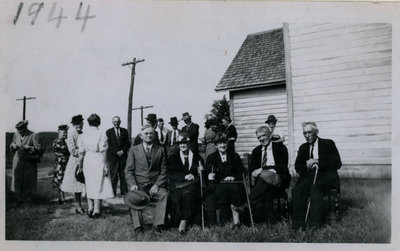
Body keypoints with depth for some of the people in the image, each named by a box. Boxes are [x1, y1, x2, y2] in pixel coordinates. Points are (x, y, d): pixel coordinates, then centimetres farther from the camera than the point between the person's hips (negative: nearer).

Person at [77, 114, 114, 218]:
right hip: (98, 161, -4)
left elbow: (81, 152, 6)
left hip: (87, 161, 4)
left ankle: (90, 209, 20)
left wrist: (80, 166, 16)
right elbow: (102, 152, -10)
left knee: (89, 186, 16)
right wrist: (105, 166, -6)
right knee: (99, 186, 4)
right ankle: (96, 211, 6)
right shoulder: (102, 135, -8)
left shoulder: (83, 135, 4)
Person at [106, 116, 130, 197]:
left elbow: (128, 143, 9)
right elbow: (108, 145, 0)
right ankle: (112, 193, 0)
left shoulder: (124, 131, 13)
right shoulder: (108, 132, 7)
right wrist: (116, 152, -10)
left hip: (123, 156, 2)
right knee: (113, 176, -5)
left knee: (123, 175, 0)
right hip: (113, 157, -2)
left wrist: (123, 151, -7)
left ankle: (124, 193, 4)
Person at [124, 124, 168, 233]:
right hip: (139, 184, 0)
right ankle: (138, 226, -20)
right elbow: (128, 170, 6)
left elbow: (163, 171, 9)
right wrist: (132, 184, -12)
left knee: (164, 194, -29)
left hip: (155, 184, 1)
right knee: (132, 197, -31)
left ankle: (157, 224, -20)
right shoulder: (134, 150, 10)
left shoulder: (160, 150, 12)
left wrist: (157, 185, -7)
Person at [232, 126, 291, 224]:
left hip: (279, 179, -3)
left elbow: (282, 167, -8)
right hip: (262, 178, 4)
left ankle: (247, 205, -36)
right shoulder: (256, 151, 19)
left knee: (265, 176, -35)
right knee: (267, 190, -33)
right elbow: (251, 169, 13)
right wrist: (255, 172, -14)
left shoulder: (280, 148, 5)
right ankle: (269, 217, -29)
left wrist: (263, 170, -19)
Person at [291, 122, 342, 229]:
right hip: (309, 175, 4)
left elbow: (337, 163, -2)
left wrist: (317, 161, -12)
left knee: (315, 188, -35)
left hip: (326, 176, -3)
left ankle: (314, 224, -29)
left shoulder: (328, 144, 8)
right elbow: (297, 166, 16)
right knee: (297, 190, -28)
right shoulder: (303, 147, 21)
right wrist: (306, 166, -8)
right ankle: (299, 224, -27)